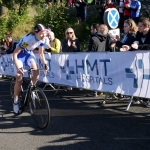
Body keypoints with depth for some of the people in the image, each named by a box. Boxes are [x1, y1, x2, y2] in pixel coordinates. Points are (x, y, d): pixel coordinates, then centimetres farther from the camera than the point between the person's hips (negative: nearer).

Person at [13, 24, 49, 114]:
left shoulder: (42, 39, -18)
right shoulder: (28, 39, -37)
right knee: (19, 78, -9)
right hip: (20, 54, -5)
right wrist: (18, 68, -42)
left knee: (36, 72, -17)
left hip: (29, 53, 5)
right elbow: (15, 54, -35)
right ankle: (16, 101, 4)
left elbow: (41, 53, -1)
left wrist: (45, 64, -14)